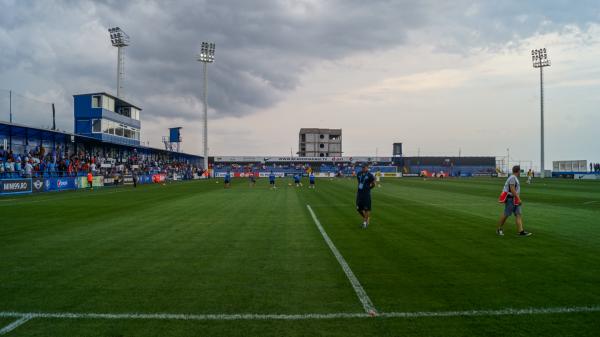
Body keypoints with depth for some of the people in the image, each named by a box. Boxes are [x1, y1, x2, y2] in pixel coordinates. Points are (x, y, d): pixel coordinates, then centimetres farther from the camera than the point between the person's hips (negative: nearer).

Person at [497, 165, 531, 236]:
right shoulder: (512, 178, -15)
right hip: (510, 199, -10)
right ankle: (499, 229, 12)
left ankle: (521, 231, -3)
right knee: (506, 214, -2)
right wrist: (518, 198, -24)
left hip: (515, 200, 10)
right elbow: (512, 189, -23)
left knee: (518, 214, 1)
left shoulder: (515, 178, 15)